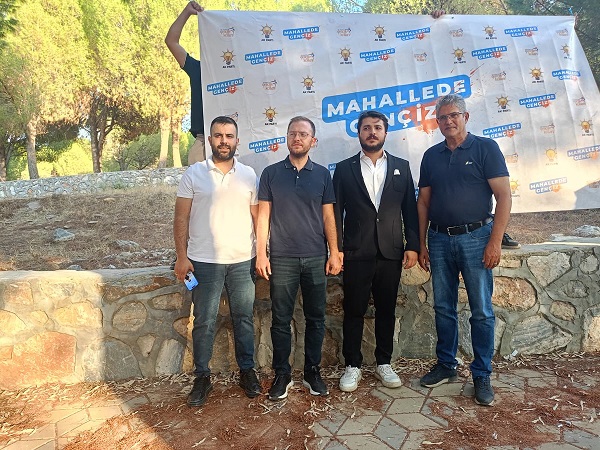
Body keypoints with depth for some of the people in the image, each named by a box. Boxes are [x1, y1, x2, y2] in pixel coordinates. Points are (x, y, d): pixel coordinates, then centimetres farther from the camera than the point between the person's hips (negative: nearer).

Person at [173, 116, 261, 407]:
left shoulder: (249, 175, 4)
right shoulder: (193, 174, 0)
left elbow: (257, 217, 7)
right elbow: (181, 218, 0)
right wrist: (181, 257, -6)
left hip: (243, 261, 2)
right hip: (204, 262, -1)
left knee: (244, 318, 12)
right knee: (204, 322, 8)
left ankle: (247, 371, 28)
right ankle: (202, 377, 24)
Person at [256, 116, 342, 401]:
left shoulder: (322, 174, 7)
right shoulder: (271, 173, 4)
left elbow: (328, 217, 6)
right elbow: (263, 216, 3)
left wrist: (335, 253, 0)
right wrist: (261, 254, -4)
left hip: (316, 258, 1)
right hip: (281, 259, -1)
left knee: (316, 318, 8)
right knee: (281, 320, 5)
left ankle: (312, 372, 24)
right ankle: (282, 375, 20)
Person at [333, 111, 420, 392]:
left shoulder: (401, 167, 9)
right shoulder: (344, 169, 4)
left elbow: (410, 208, 8)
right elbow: (336, 211, 1)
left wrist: (412, 245, 1)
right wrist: (336, 249, -5)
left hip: (391, 253, 2)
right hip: (356, 253, -1)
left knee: (386, 311, 11)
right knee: (354, 311, 6)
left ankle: (384, 363, 27)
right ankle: (353, 366, 21)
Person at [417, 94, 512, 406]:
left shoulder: (485, 148, -1)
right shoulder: (431, 156, 11)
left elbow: (504, 196, -6)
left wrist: (495, 241, -14)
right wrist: (421, 245, 8)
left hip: (475, 237, -3)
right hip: (439, 240, 4)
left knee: (481, 311, 3)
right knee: (443, 308, 11)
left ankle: (482, 376, 18)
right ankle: (446, 366, 27)